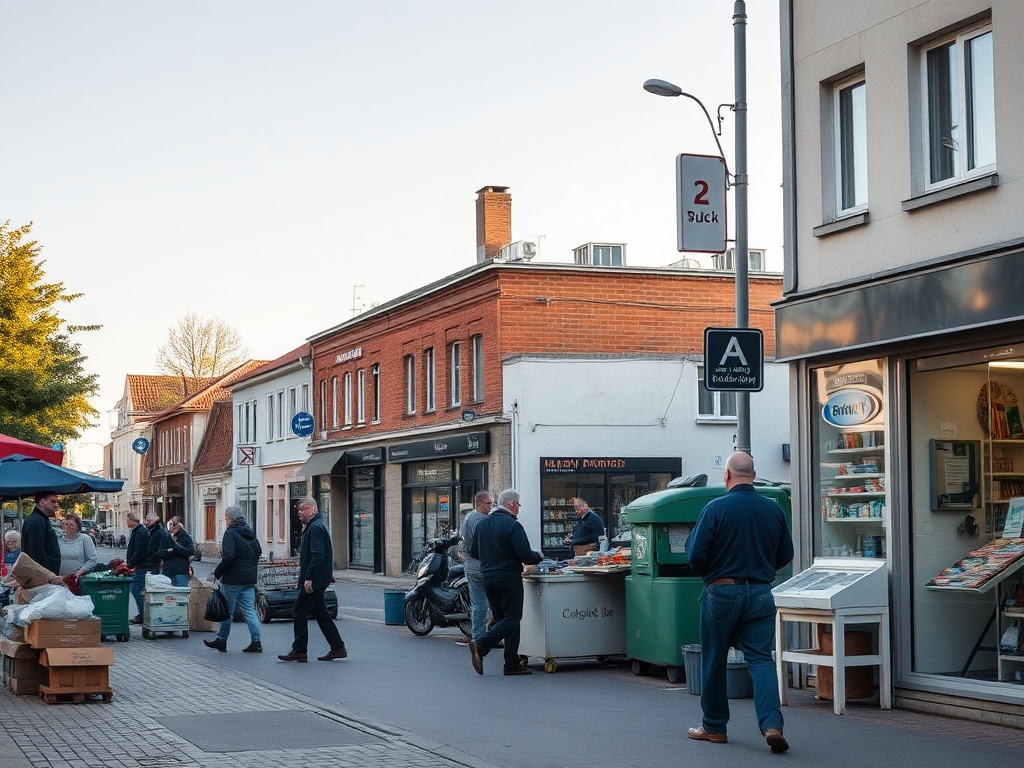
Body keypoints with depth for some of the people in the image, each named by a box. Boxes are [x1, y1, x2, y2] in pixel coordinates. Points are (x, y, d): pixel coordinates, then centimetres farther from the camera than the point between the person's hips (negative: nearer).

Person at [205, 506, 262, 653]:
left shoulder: (231, 534, -13)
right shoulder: (250, 534, 13)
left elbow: (228, 557, -21)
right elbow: (259, 552, 20)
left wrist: (217, 573, -11)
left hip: (233, 580, -7)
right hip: (249, 580, 7)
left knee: (227, 611, 5)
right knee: (249, 610, 5)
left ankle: (221, 640, 16)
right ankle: (256, 641, -3)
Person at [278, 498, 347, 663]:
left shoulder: (315, 528, -16)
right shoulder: (312, 527, 18)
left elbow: (318, 555, -24)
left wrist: (309, 578, -26)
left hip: (314, 580, -11)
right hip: (316, 579, 11)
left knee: (299, 612, -5)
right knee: (320, 613, 12)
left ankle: (299, 651, -1)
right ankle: (338, 648, 13)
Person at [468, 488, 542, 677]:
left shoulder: (482, 524, 10)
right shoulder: (512, 525, -13)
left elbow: (473, 552, 17)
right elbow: (525, 555, -18)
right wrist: (539, 557, 2)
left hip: (487, 577, 8)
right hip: (509, 577, -8)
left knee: (500, 618, 12)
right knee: (512, 619, -1)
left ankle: (512, 664, 8)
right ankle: (481, 645, -18)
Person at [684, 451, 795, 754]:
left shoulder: (715, 508, -10)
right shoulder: (773, 509, 2)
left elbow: (695, 554, -10)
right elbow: (786, 555, 11)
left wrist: (706, 573, 12)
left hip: (722, 593, -3)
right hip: (761, 593, 3)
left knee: (714, 661, 11)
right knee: (761, 659, 1)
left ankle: (714, 727, 21)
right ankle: (772, 724, -17)